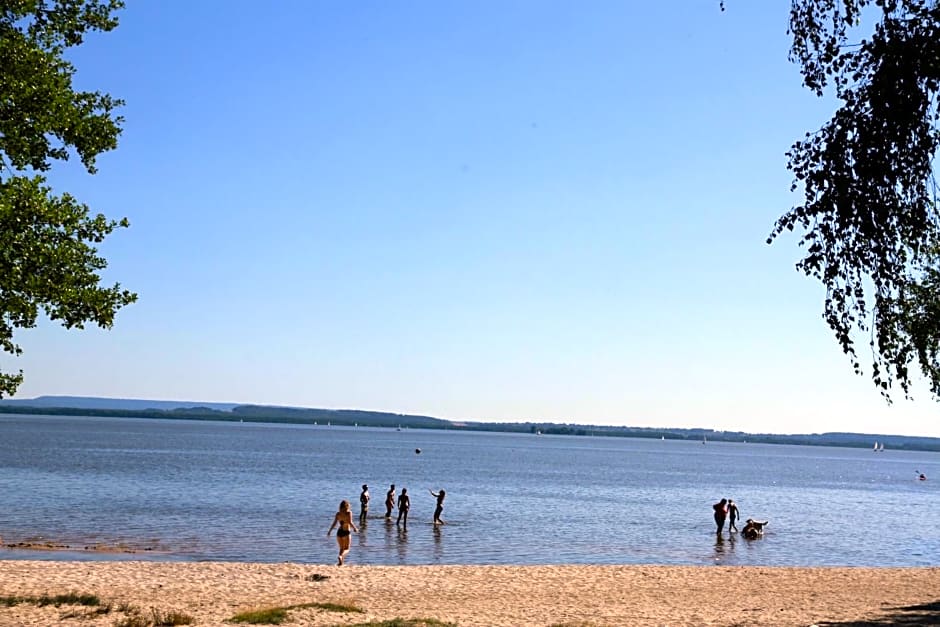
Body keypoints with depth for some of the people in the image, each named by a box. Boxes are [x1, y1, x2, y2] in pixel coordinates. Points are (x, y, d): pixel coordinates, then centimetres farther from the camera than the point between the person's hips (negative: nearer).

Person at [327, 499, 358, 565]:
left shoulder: (338, 513, 2)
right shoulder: (349, 512, -9)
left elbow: (334, 523, -4)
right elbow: (350, 523, -17)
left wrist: (329, 531, 3)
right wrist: (355, 529, -2)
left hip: (339, 532, 4)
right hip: (346, 532, -4)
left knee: (341, 548, 20)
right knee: (347, 549, 6)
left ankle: (341, 562, 15)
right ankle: (340, 556, -23)